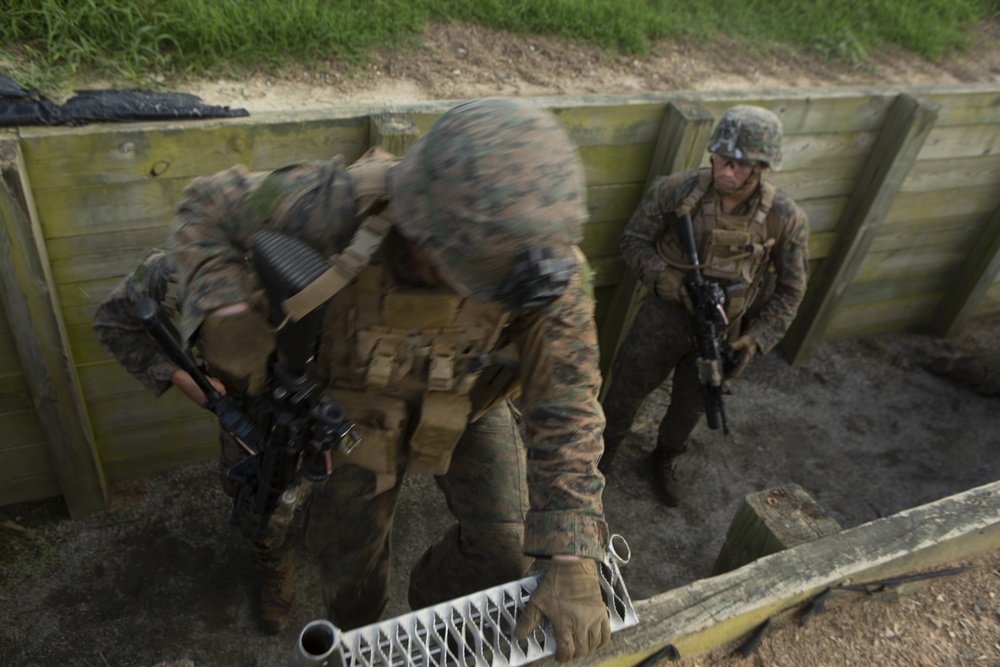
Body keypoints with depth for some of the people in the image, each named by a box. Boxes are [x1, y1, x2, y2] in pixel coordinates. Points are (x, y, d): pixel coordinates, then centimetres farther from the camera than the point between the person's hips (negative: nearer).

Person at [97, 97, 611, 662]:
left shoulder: (550, 264, -36)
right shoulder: (343, 208, -39)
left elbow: (566, 408, -30)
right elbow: (208, 209, -20)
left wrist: (572, 565, -35)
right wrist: (224, 313, -38)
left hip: (473, 400, 1)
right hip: (364, 399, 0)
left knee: (505, 547, -6)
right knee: (347, 538, 16)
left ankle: (432, 602, 31)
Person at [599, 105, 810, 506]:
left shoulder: (785, 219, -17)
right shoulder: (676, 192, -20)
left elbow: (790, 289, -6)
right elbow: (634, 242, -9)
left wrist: (756, 340, -17)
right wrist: (671, 282, -26)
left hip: (723, 330, 2)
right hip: (666, 315, -1)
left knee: (691, 406, 21)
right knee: (627, 389, 13)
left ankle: (665, 461, 50)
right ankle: (603, 452, 43)